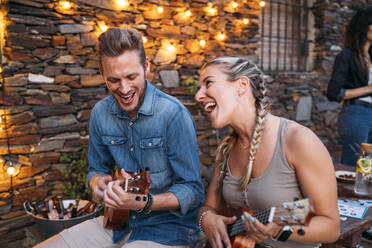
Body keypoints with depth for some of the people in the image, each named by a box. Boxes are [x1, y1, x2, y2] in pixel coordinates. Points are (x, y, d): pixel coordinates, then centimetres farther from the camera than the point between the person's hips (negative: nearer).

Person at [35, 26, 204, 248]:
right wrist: (98, 183, -11)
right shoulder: (101, 113, -2)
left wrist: (143, 203, -32)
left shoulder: (173, 114, -20)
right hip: (120, 221, 6)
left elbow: (192, 190, -16)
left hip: (168, 228, -5)